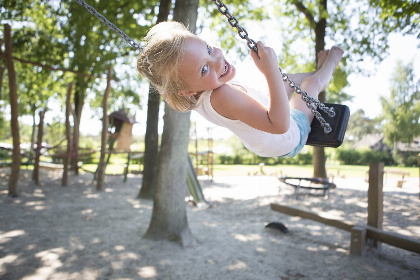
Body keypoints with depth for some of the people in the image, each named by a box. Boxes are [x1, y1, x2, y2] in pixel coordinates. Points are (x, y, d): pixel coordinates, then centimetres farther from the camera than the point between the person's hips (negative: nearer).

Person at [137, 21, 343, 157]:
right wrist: (271, 71, -56)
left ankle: (320, 69, 56)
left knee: (288, 80, 26)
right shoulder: (223, 96, -48)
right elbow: (280, 124, -50)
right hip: (290, 138, -8)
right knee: (311, 81, 11)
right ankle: (327, 67, 46)